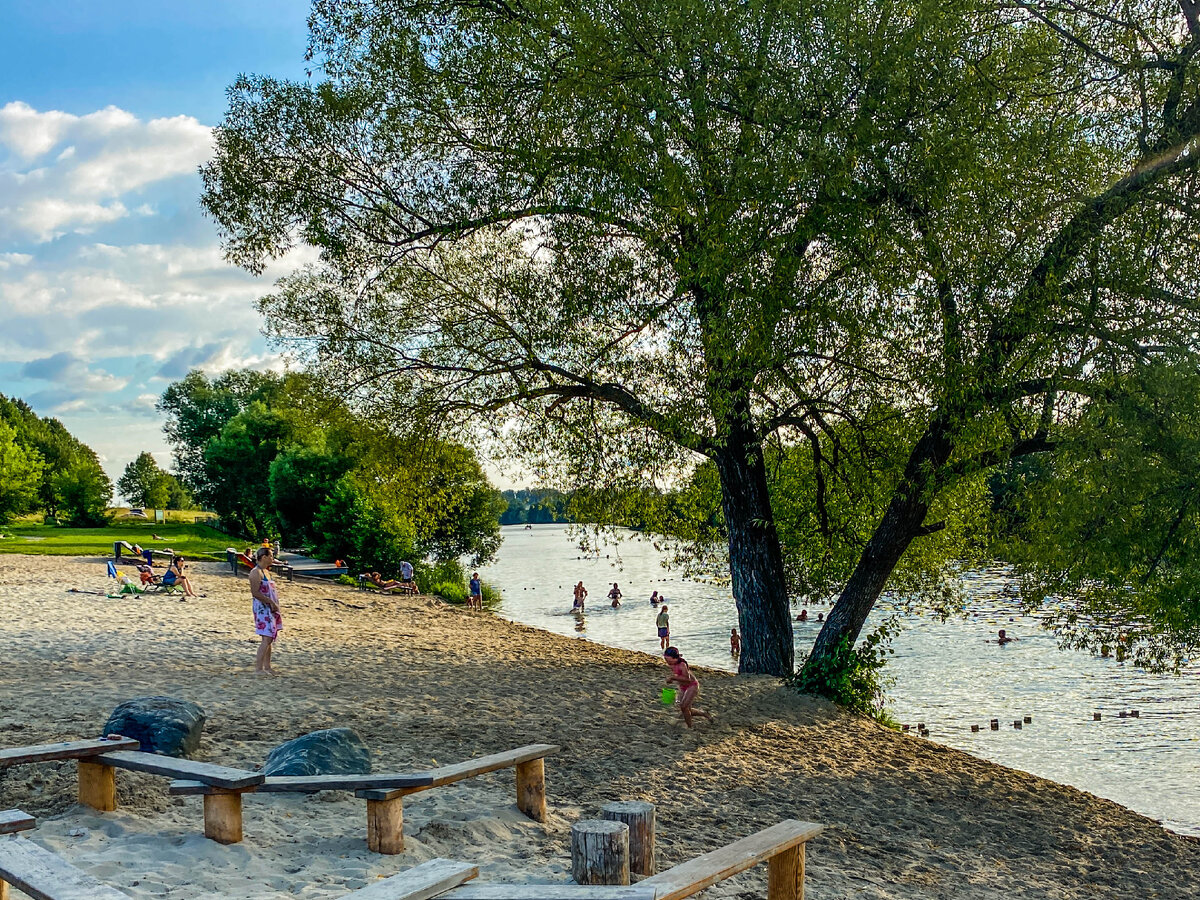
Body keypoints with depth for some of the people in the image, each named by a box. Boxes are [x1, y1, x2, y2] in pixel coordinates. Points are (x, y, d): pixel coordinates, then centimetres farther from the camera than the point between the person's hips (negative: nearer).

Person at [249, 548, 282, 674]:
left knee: (270, 638, 12)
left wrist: (274, 604, 10)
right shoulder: (256, 573, -14)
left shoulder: (266, 571, 16)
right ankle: (258, 668, -9)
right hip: (262, 608, -10)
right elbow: (255, 593, -22)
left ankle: (267, 666, 18)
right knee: (267, 638, -13)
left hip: (270, 608, 10)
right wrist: (271, 602, -20)